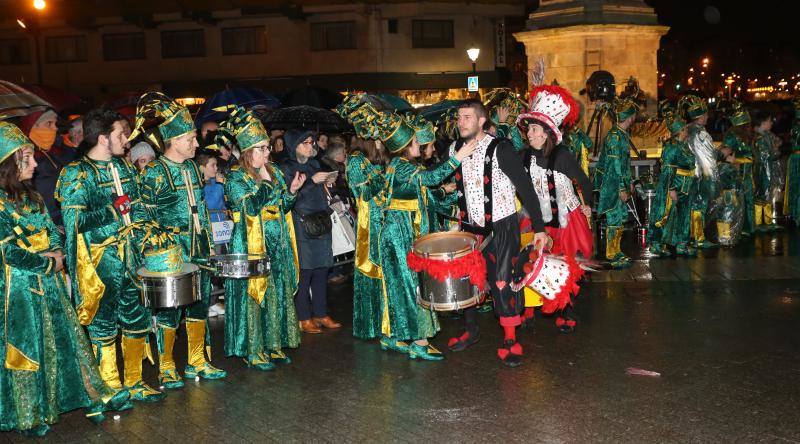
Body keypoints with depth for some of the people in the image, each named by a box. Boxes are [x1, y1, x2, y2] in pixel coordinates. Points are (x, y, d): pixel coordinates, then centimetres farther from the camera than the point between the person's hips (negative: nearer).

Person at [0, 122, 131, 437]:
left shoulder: (30, 196, 10)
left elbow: (54, 234, 12)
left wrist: (57, 254, -8)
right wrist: (49, 263, -10)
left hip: (49, 282, 7)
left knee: (67, 339, 12)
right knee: (26, 349, 4)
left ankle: (93, 397, 21)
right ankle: (29, 418, 19)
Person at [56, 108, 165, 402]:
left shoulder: (123, 166, 11)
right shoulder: (77, 174, -11)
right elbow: (74, 221, -18)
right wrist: (114, 209, -17)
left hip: (132, 257, 7)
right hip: (101, 263, -7)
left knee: (136, 318, 13)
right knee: (104, 325, 5)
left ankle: (134, 381, 26)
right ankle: (111, 388, 18)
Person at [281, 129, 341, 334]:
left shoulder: (314, 164, 16)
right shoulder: (287, 168, -5)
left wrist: (327, 183, 6)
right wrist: (312, 181, -17)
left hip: (321, 223, 7)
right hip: (301, 226, -7)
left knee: (321, 271, 9)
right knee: (304, 273, -6)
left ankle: (320, 314, 17)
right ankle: (304, 319, 1)